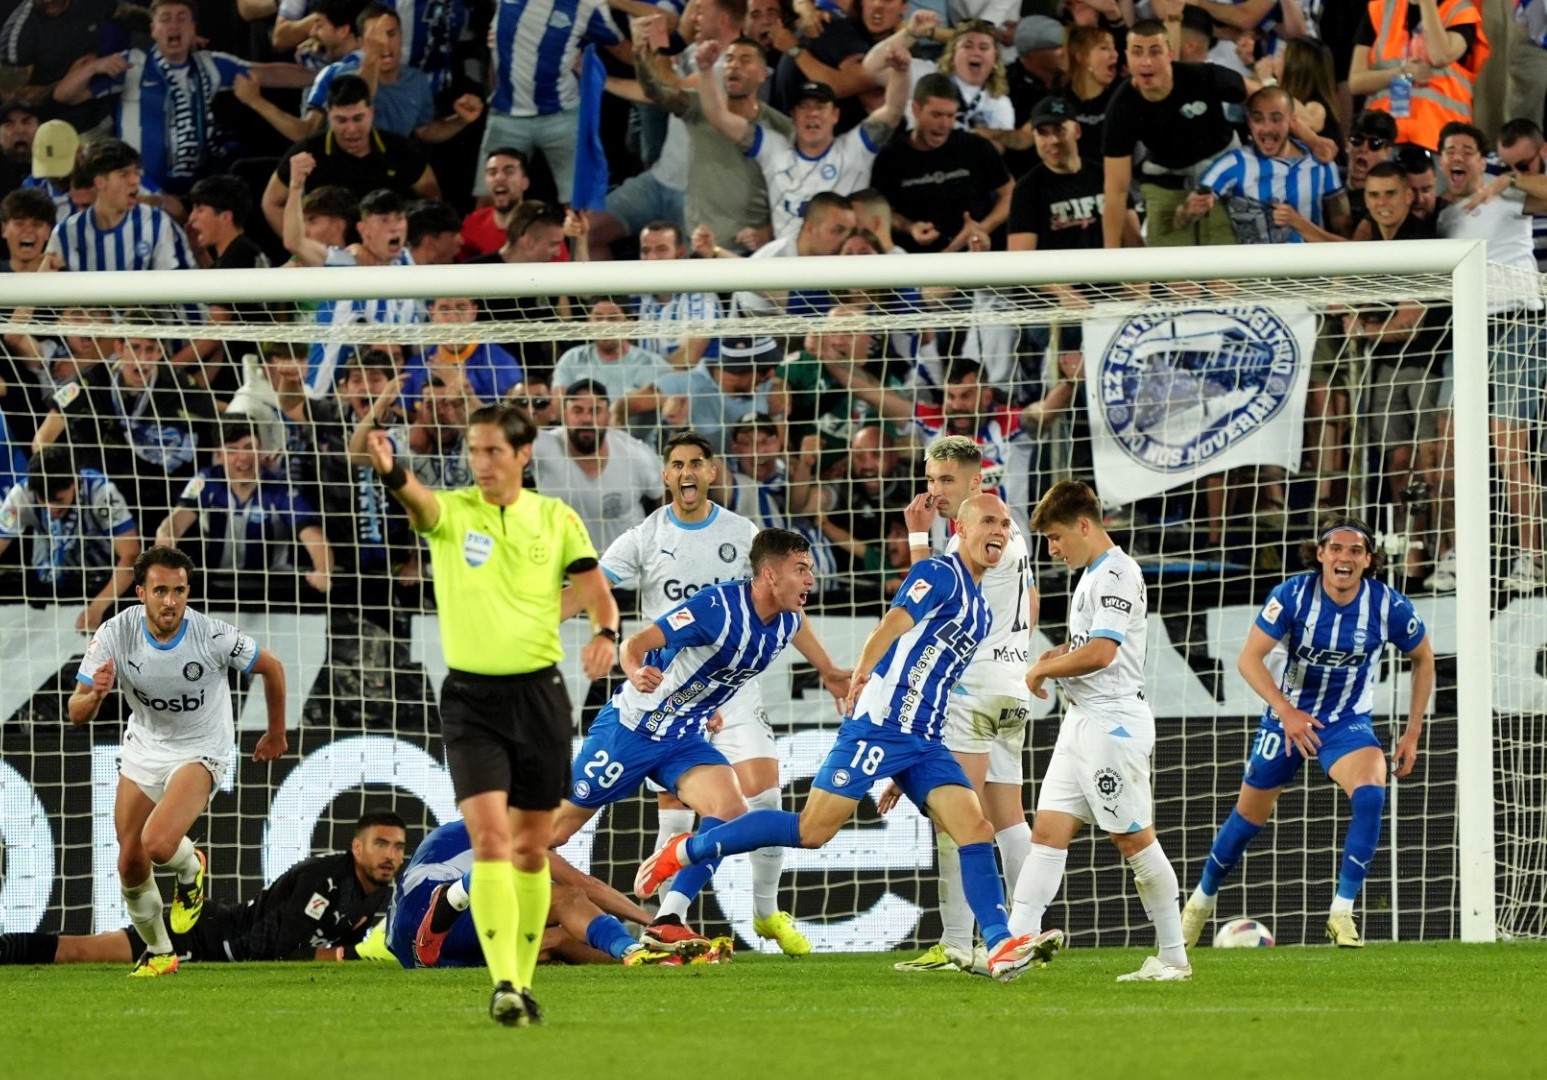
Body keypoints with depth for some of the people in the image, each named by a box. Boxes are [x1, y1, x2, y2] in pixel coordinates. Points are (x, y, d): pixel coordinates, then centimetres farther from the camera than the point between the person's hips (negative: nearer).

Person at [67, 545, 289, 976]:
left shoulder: (213, 637, -25)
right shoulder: (115, 634, -19)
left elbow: (272, 667, -6)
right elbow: (77, 714, -15)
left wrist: (277, 733, 7)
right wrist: (94, 695, -40)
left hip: (200, 752, -4)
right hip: (144, 748, 4)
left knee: (158, 844, -27)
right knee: (130, 867, 4)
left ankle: (190, 869, 10)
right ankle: (158, 952, 30)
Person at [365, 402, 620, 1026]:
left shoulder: (556, 519, 4)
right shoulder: (450, 512, -3)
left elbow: (594, 589, 3)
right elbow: (418, 501, -25)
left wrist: (605, 632, -20)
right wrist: (391, 473, -49)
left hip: (539, 693, 2)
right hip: (471, 698, -2)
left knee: (531, 847, 9)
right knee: (489, 838, -16)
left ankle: (524, 980, 22)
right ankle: (503, 985, -23)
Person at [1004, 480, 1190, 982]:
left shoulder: (1117, 574, -14)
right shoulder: (1094, 575, 18)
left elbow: (1100, 652, -25)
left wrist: (1044, 670, -10)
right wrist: (1058, 655, 11)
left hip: (1114, 722, -10)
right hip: (1082, 722, 10)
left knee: (1134, 838, -4)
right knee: (1048, 831, 1)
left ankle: (1174, 957, 3)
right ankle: (1014, 940, -5)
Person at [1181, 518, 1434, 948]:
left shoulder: (1388, 606, -17)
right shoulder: (1294, 595, -20)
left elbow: (1423, 659, 1)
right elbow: (1249, 658, -21)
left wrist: (1412, 734, -1)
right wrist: (1286, 711, -34)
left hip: (1348, 723, 0)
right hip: (1288, 715, 0)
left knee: (1370, 793, -30)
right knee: (1250, 816, 11)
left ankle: (1342, 914, -23)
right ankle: (1202, 899, 39)